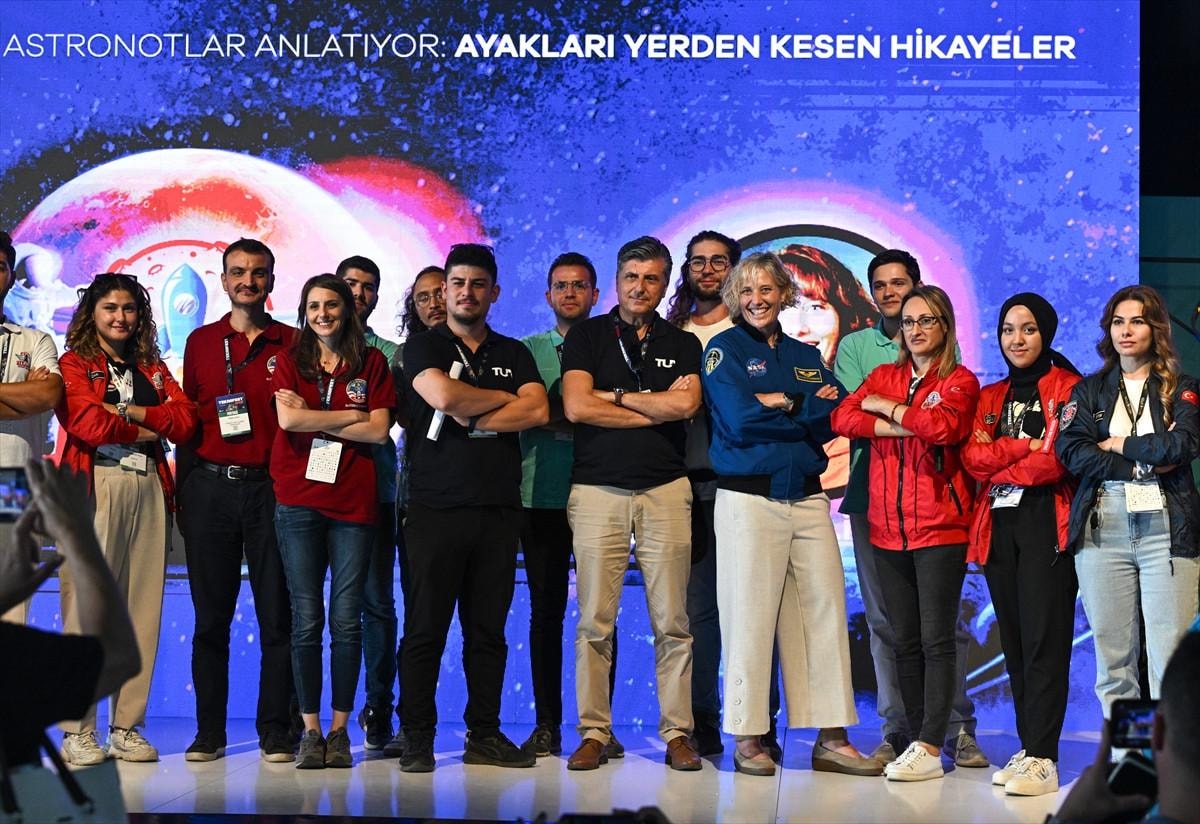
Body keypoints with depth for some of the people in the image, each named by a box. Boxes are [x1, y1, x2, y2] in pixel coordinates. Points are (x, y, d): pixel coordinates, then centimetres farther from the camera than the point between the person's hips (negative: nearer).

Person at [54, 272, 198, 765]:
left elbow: (185, 420, 6)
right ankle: (76, 732, -6)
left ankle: (127, 729, 6)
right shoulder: (74, 364, 8)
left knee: (142, 608, 1)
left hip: (148, 489, 5)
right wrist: (147, 431, 1)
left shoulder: (153, 369, 22)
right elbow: (86, 421, -9)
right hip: (94, 488, -5)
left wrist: (133, 412, -6)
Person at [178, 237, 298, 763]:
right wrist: (183, 491, 6)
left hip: (270, 486, -1)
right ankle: (209, 730, 9)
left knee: (277, 614, -1)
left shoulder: (292, 344, 7)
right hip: (210, 485, 1)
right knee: (210, 615, 4)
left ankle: (275, 730, 5)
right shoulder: (201, 342, 12)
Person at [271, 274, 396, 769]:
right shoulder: (290, 362, 10)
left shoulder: (372, 363, 10)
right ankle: (310, 731, 6)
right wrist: (350, 416, -3)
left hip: (354, 501, 0)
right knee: (307, 620, 0)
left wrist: (314, 422, -4)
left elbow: (379, 431, -2)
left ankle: (340, 730, 7)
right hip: (299, 501, 0)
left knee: (347, 620, 0)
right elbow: (288, 419, -7)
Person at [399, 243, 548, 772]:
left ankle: (484, 735, 12)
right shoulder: (423, 347, 7)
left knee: (488, 629, 6)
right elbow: (443, 396, -14)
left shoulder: (514, 354, 15)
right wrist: (505, 398, -1)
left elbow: (538, 411, -2)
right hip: (436, 506, -3)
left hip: (498, 509, 3)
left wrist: (470, 418, -8)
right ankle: (417, 739, 3)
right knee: (425, 629, -2)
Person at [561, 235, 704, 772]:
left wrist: (613, 395, -2)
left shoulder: (682, 344, 14)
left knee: (672, 622, -1)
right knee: (594, 622, -3)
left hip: (665, 490, 1)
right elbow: (576, 406, -5)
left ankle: (678, 733, 5)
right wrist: (658, 407, -1)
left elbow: (685, 404, -5)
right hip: (597, 490, -1)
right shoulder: (588, 336, 10)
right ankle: (594, 733, 3)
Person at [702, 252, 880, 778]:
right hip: (749, 498, -5)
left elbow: (837, 415, 2)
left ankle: (832, 739, 5)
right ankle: (748, 740, 2)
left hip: (808, 498, 5)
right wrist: (807, 408, -3)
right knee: (750, 616, -4)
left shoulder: (806, 356, 18)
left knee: (826, 611, 1)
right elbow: (738, 418, -12)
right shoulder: (725, 350, 4)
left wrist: (781, 403, -8)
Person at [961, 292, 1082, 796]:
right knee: (1014, 643, 5)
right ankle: (1029, 749, 10)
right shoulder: (990, 397, 20)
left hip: (1047, 524, -6)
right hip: (1000, 528, 6)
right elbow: (973, 458, 5)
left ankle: (1042, 760, -14)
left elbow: (1059, 460, -11)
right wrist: (1027, 448, -7)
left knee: (1043, 640, -11)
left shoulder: (1066, 388, 2)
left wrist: (1000, 463, 0)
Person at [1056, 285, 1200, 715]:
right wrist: (1145, 463, -7)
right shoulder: (1089, 391, 16)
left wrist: (1118, 444, -2)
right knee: (1112, 659, 1)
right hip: (1102, 528, 2)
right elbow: (1072, 450, -1)